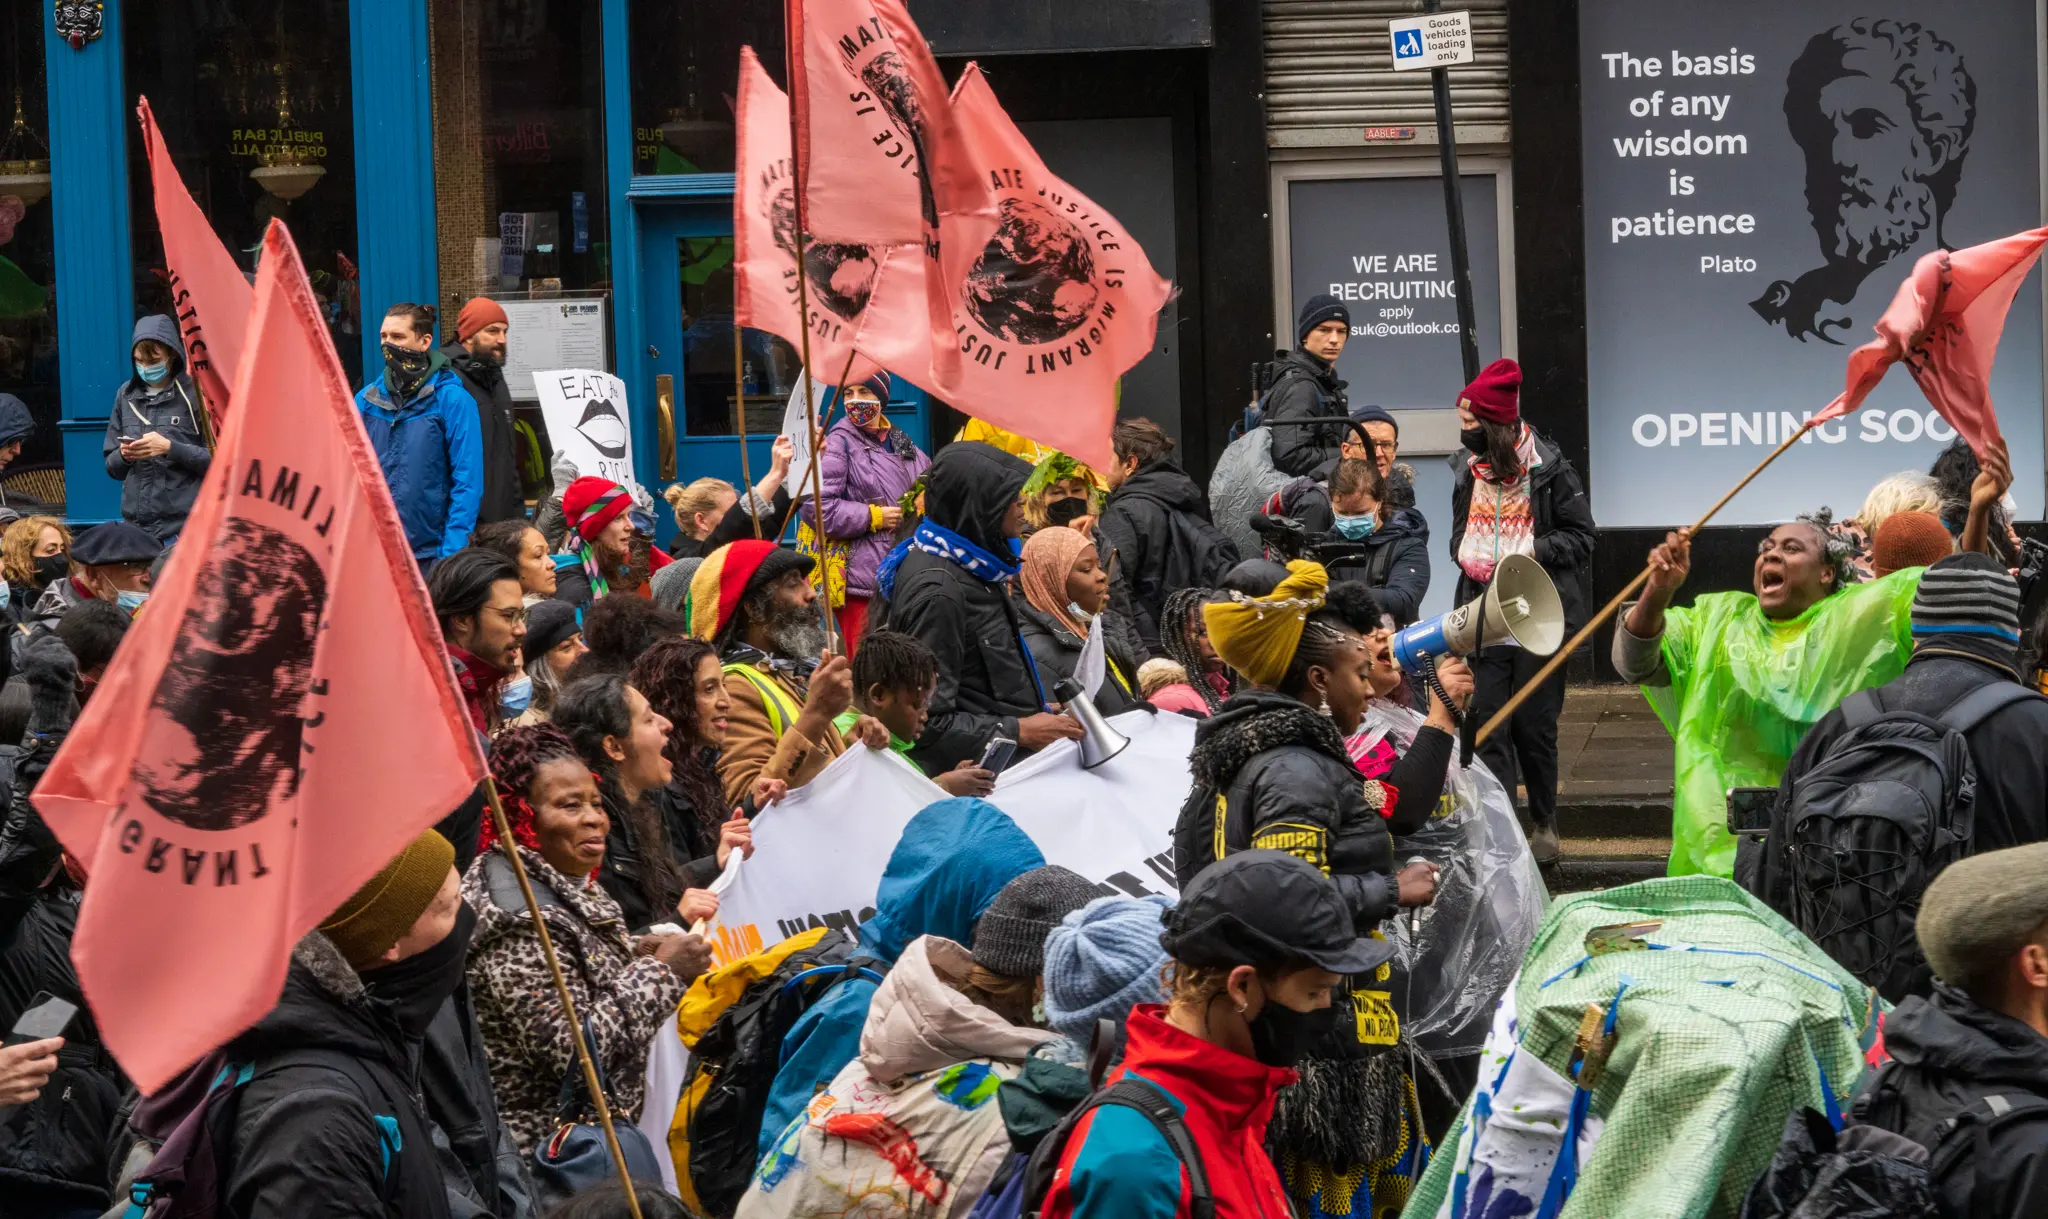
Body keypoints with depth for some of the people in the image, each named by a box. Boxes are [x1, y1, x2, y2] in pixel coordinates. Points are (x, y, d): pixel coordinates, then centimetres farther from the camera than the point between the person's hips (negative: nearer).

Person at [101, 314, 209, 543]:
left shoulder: (194, 393, -1)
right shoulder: (126, 395, 13)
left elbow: (217, 459, -5)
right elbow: (112, 467, 19)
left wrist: (170, 448, -15)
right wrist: (123, 455, -3)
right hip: (136, 526, 4)